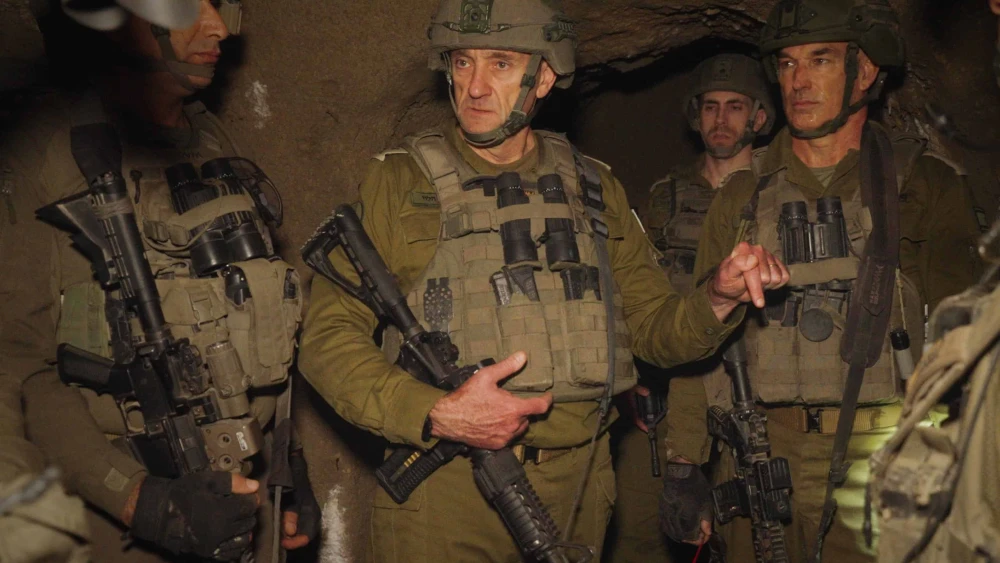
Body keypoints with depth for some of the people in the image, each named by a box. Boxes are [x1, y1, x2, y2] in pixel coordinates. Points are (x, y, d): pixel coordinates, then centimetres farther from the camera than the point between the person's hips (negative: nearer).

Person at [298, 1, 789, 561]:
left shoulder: (594, 189, 10)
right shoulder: (399, 181, -1)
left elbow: (654, 325, 14)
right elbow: (330, 338, -6)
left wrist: (719, 299, -7)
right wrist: (436, 415, -21)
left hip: (577, 484, 4)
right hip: (445, 487, -3)